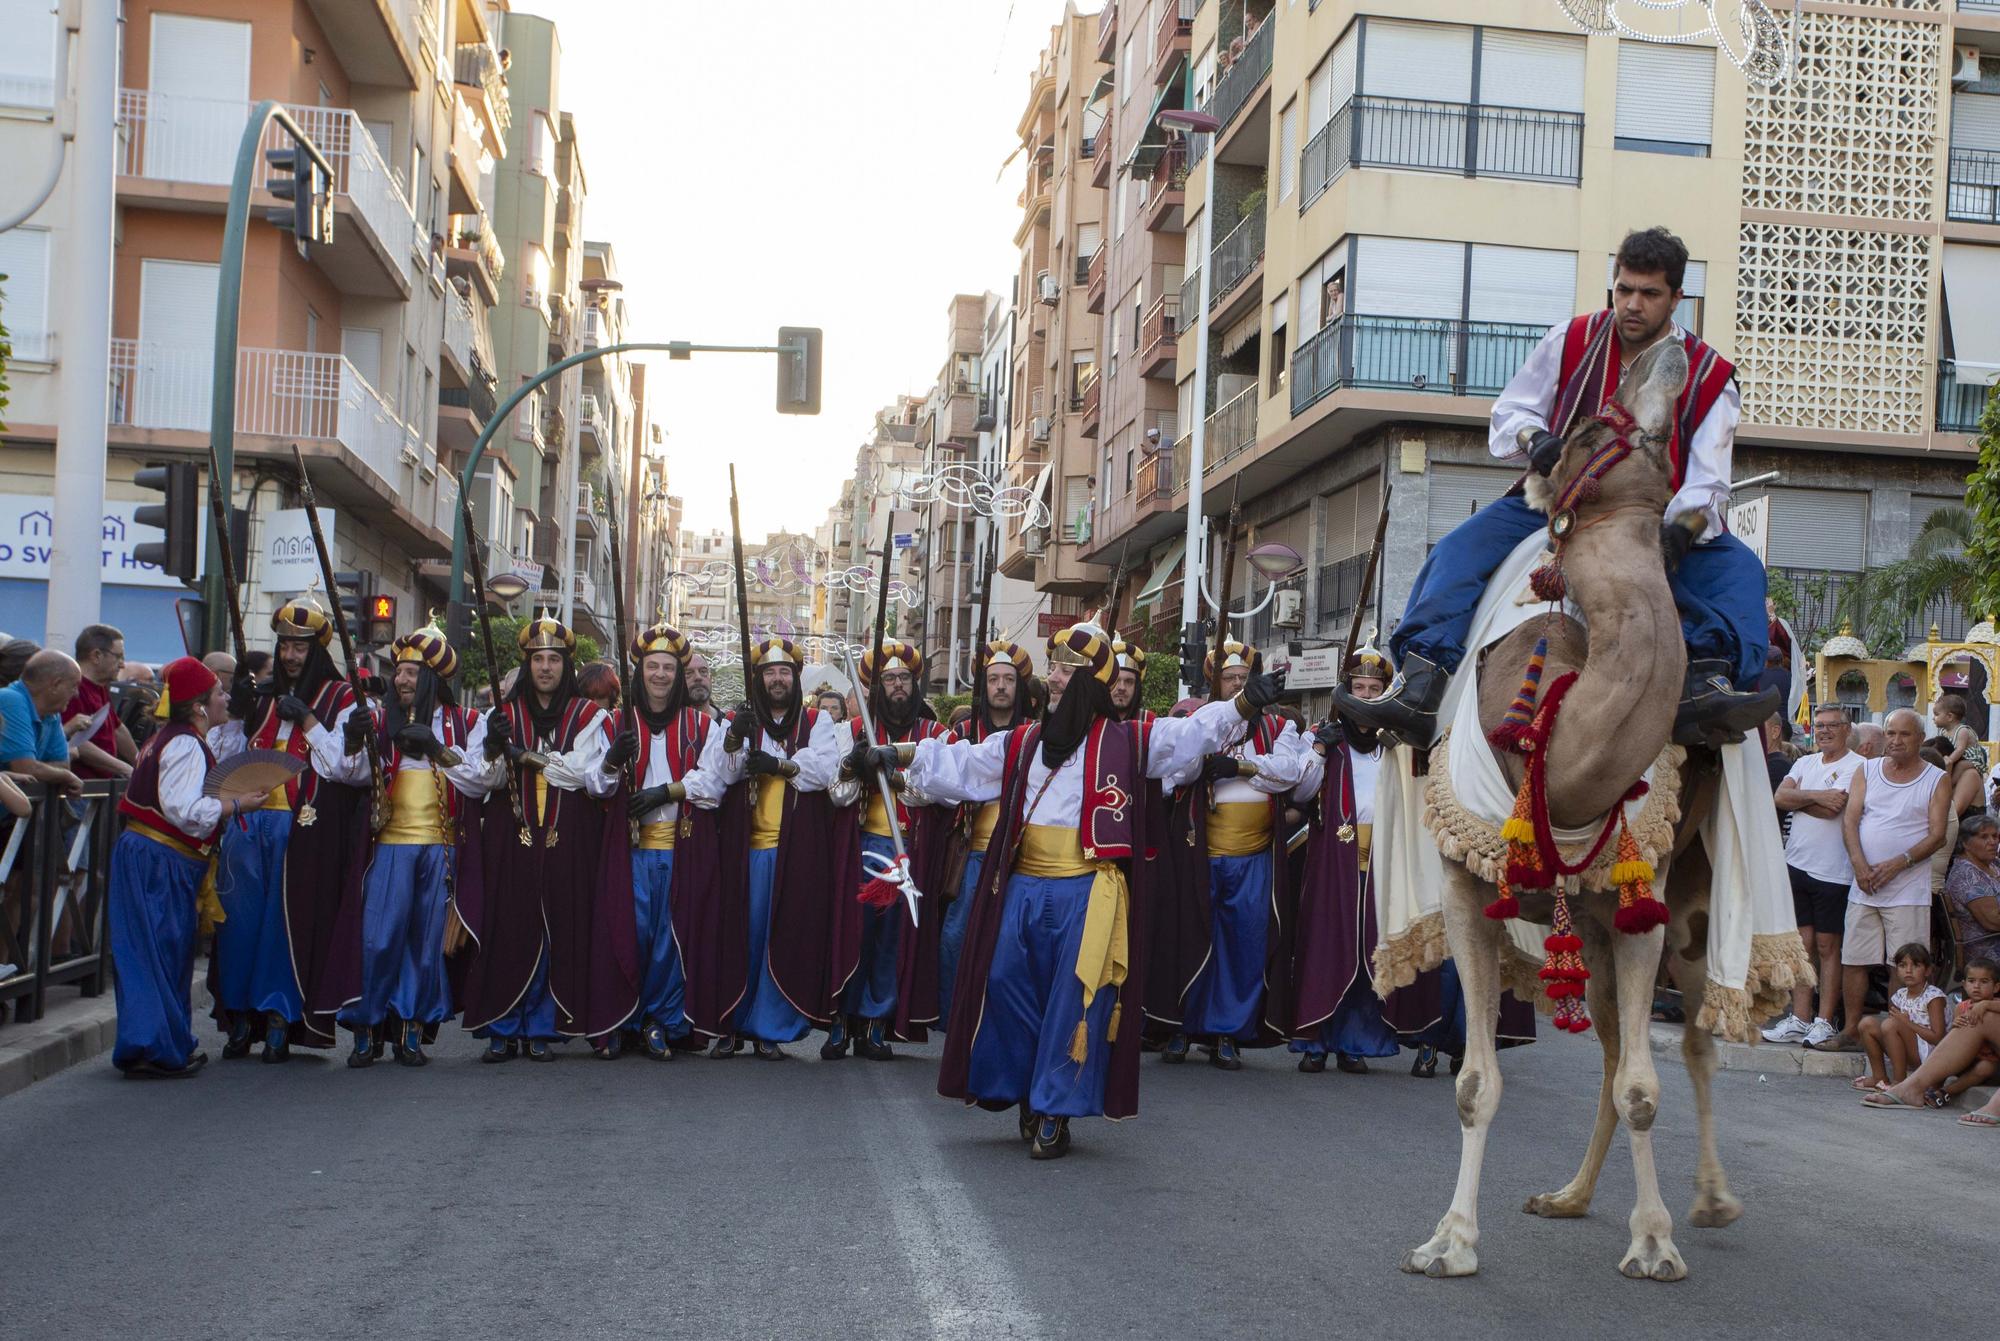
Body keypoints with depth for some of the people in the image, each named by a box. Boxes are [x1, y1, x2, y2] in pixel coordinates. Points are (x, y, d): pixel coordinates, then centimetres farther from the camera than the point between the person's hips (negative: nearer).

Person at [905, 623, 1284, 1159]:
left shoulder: (1125, 741, 2)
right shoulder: (1023, 742, 15)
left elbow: (1195, 733, -6)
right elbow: (957, 765, 21)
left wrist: (1246, 702, -21)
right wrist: (899, 754, 17)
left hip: (1086, 893, -4)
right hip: (1022, 888, 4)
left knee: (1074, 1002, -3)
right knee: (1006, 987, 4)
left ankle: (1054, 1113, 7)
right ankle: (1025, 1092, 23)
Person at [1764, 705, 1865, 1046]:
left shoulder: (1857, 766, -6)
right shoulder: (1805, 763, 15)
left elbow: (1832, 809, -18)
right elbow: (1780, 798, 1)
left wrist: (1798, 797, -2)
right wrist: (1815, 796, -13)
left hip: (1833, 871, -6)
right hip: (1797, 864, 6)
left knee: (1827, 946, -1)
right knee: (1803, 943, 7)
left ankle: (1824, 1022, 4)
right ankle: (1799, 1019, 10)